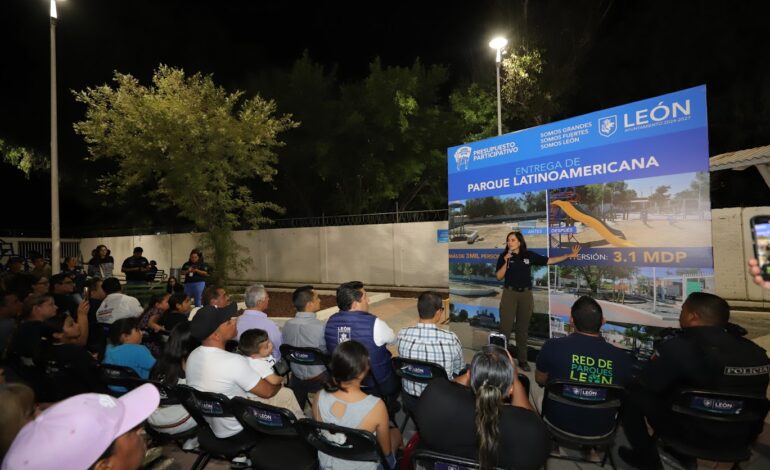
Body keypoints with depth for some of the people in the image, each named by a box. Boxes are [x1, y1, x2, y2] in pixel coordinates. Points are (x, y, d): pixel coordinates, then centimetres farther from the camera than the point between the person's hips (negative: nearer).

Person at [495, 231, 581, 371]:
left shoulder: (529, 255, 3)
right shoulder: (504, 256, -3)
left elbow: (549, 260, 7)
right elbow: (499, 277, -6)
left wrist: (569, 255, 3)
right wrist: (506, 262, -18)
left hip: (526, 294, 2)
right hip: (509, 293, -2)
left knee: (523, 328, 11)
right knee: (505, 326, -4)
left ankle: (522, 359, 22)